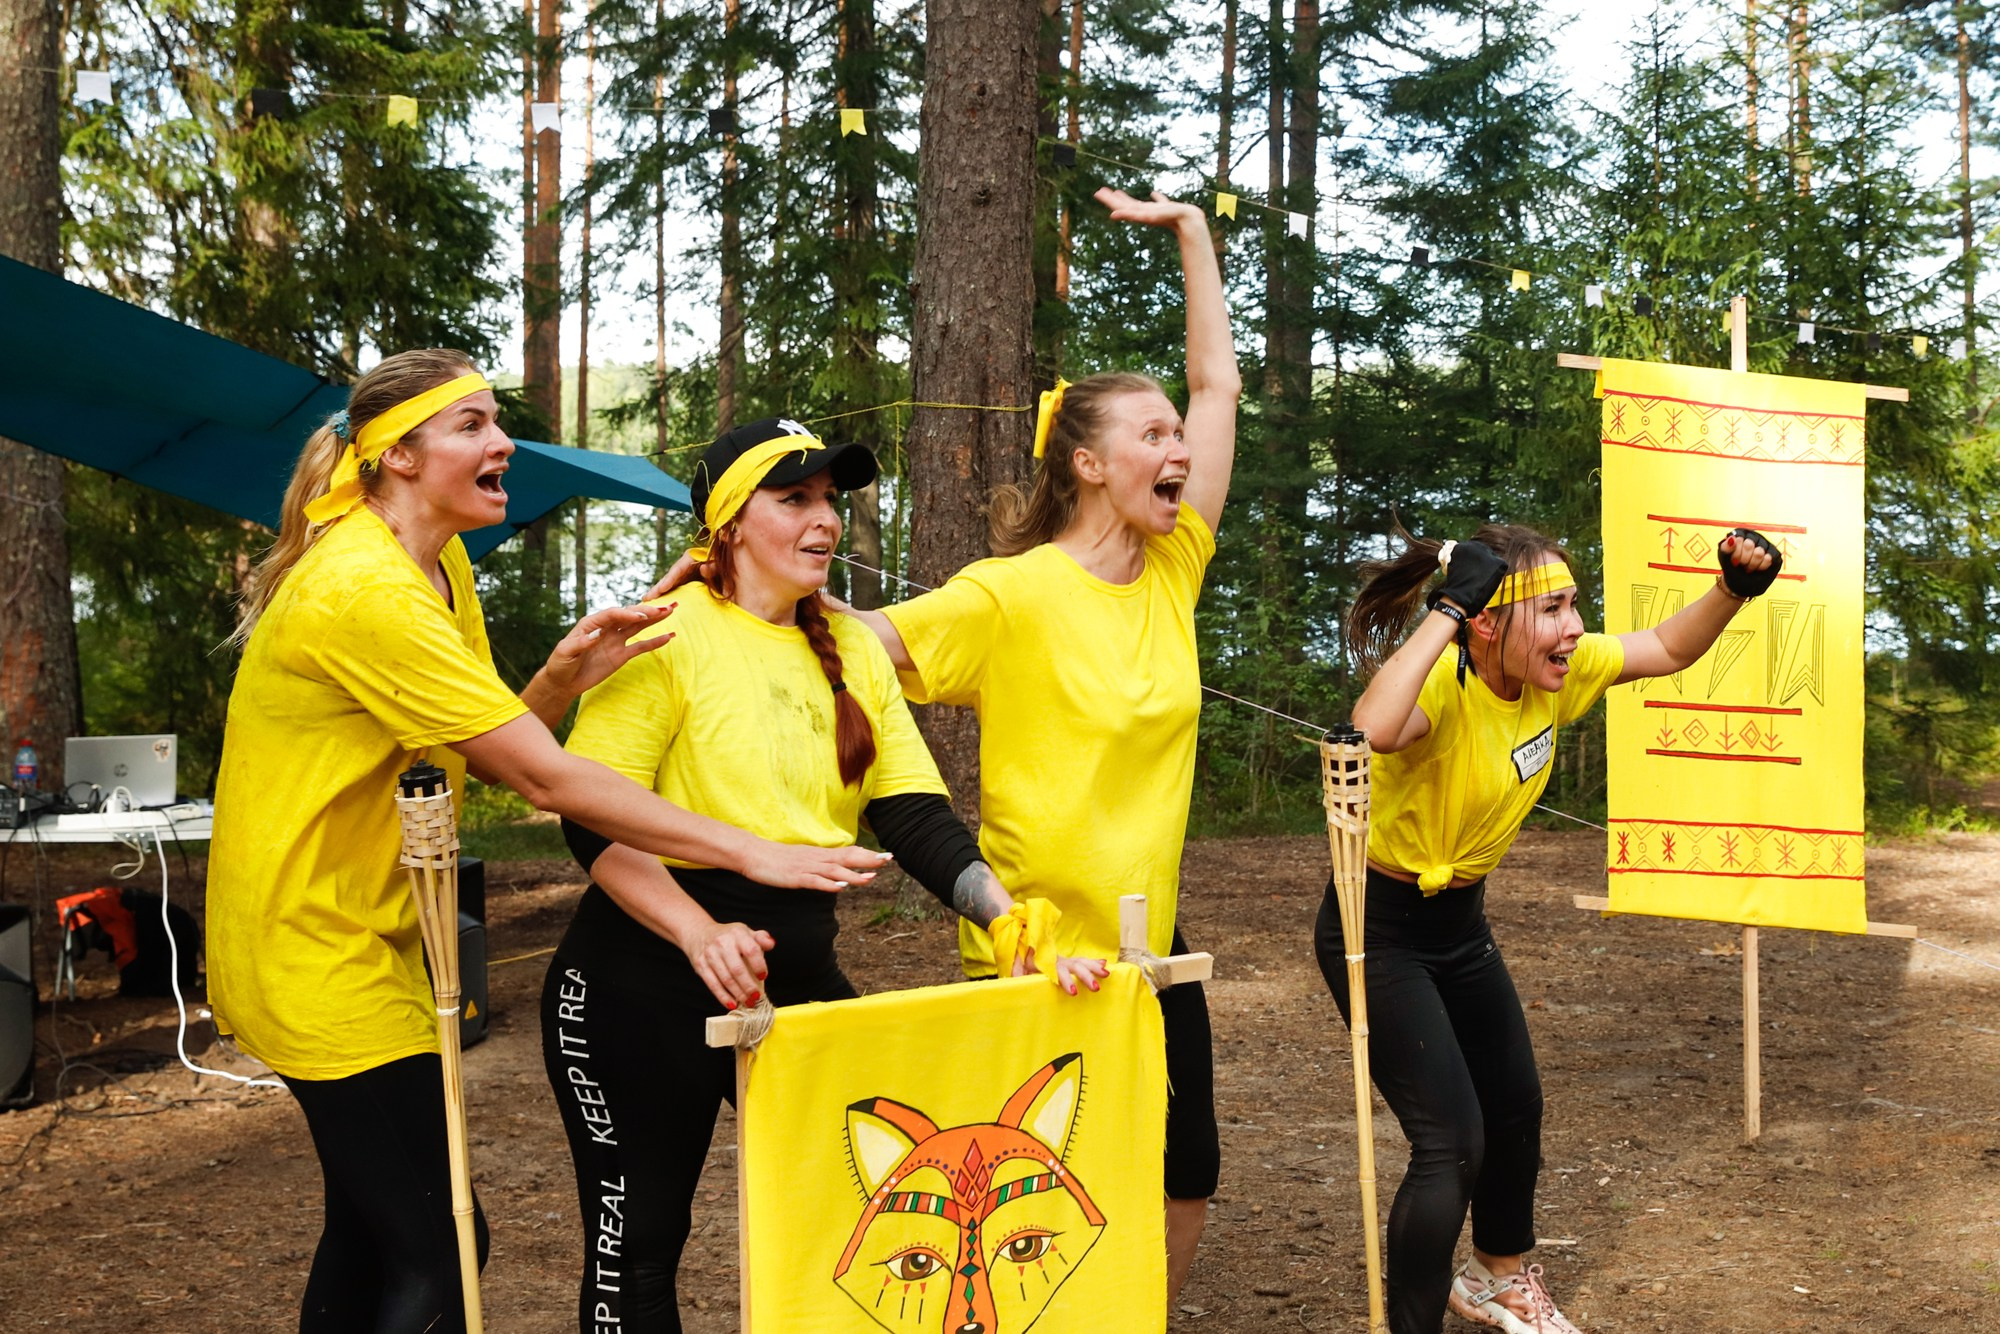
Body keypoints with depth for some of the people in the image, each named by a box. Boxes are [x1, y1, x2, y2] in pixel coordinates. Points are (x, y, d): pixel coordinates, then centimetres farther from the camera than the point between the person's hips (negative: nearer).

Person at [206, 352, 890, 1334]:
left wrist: (561, 680, -12)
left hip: (364, 938, 10)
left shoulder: (440, 567, 8)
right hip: (312, 949, -10)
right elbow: (545, 779, -24)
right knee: (437, 1249, -8)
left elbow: (489, 758, 9)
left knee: (371, 1227, 17)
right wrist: (752, 854, -23)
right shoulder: (368, 590, -23)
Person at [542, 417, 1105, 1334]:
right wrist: (701, 933, -31)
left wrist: (1009, 917, -13)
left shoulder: (854, 652, 9)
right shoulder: (670, 632, -10)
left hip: (799, 973, 6)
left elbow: (916, 818, 3)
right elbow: (593, 820, -16)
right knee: (640, 1238, 5)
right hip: (646, 978, -6)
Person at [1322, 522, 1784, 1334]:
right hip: (1377, 931, -8)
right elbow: (1373, 728, -55)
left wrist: (1733, 586, -13)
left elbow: (1670, 649, 6)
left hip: (1460, 923, 8)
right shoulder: (1439, 688, -31)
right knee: (1452, 1140, -13)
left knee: (1516, 1105, 21)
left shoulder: (1558, 673, -8)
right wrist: (1448, 609, -46)